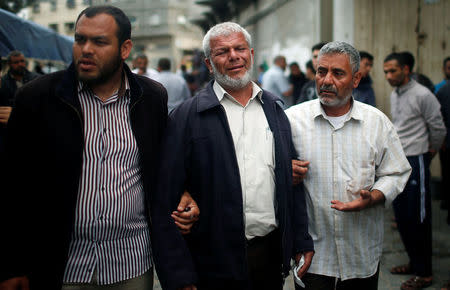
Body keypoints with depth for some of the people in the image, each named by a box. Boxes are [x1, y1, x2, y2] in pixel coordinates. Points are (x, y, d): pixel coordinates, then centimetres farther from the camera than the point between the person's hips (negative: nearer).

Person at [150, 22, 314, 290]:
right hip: (214, 264, -4)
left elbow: (291, 181, 12)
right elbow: (166, 201, -11)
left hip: (272, 254, 4)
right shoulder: (186, 117, -7)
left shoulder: (274, 110, 9)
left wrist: (302, 242, 9)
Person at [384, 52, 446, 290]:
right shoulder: (394, 95, 10)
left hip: (415, 162, -8)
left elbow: (438, 129, -7)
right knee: (401, 216, 13)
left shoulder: (422, 95, -13)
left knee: (418, 219, -2)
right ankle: (414, 262, 28)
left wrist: (430, 151, 6)